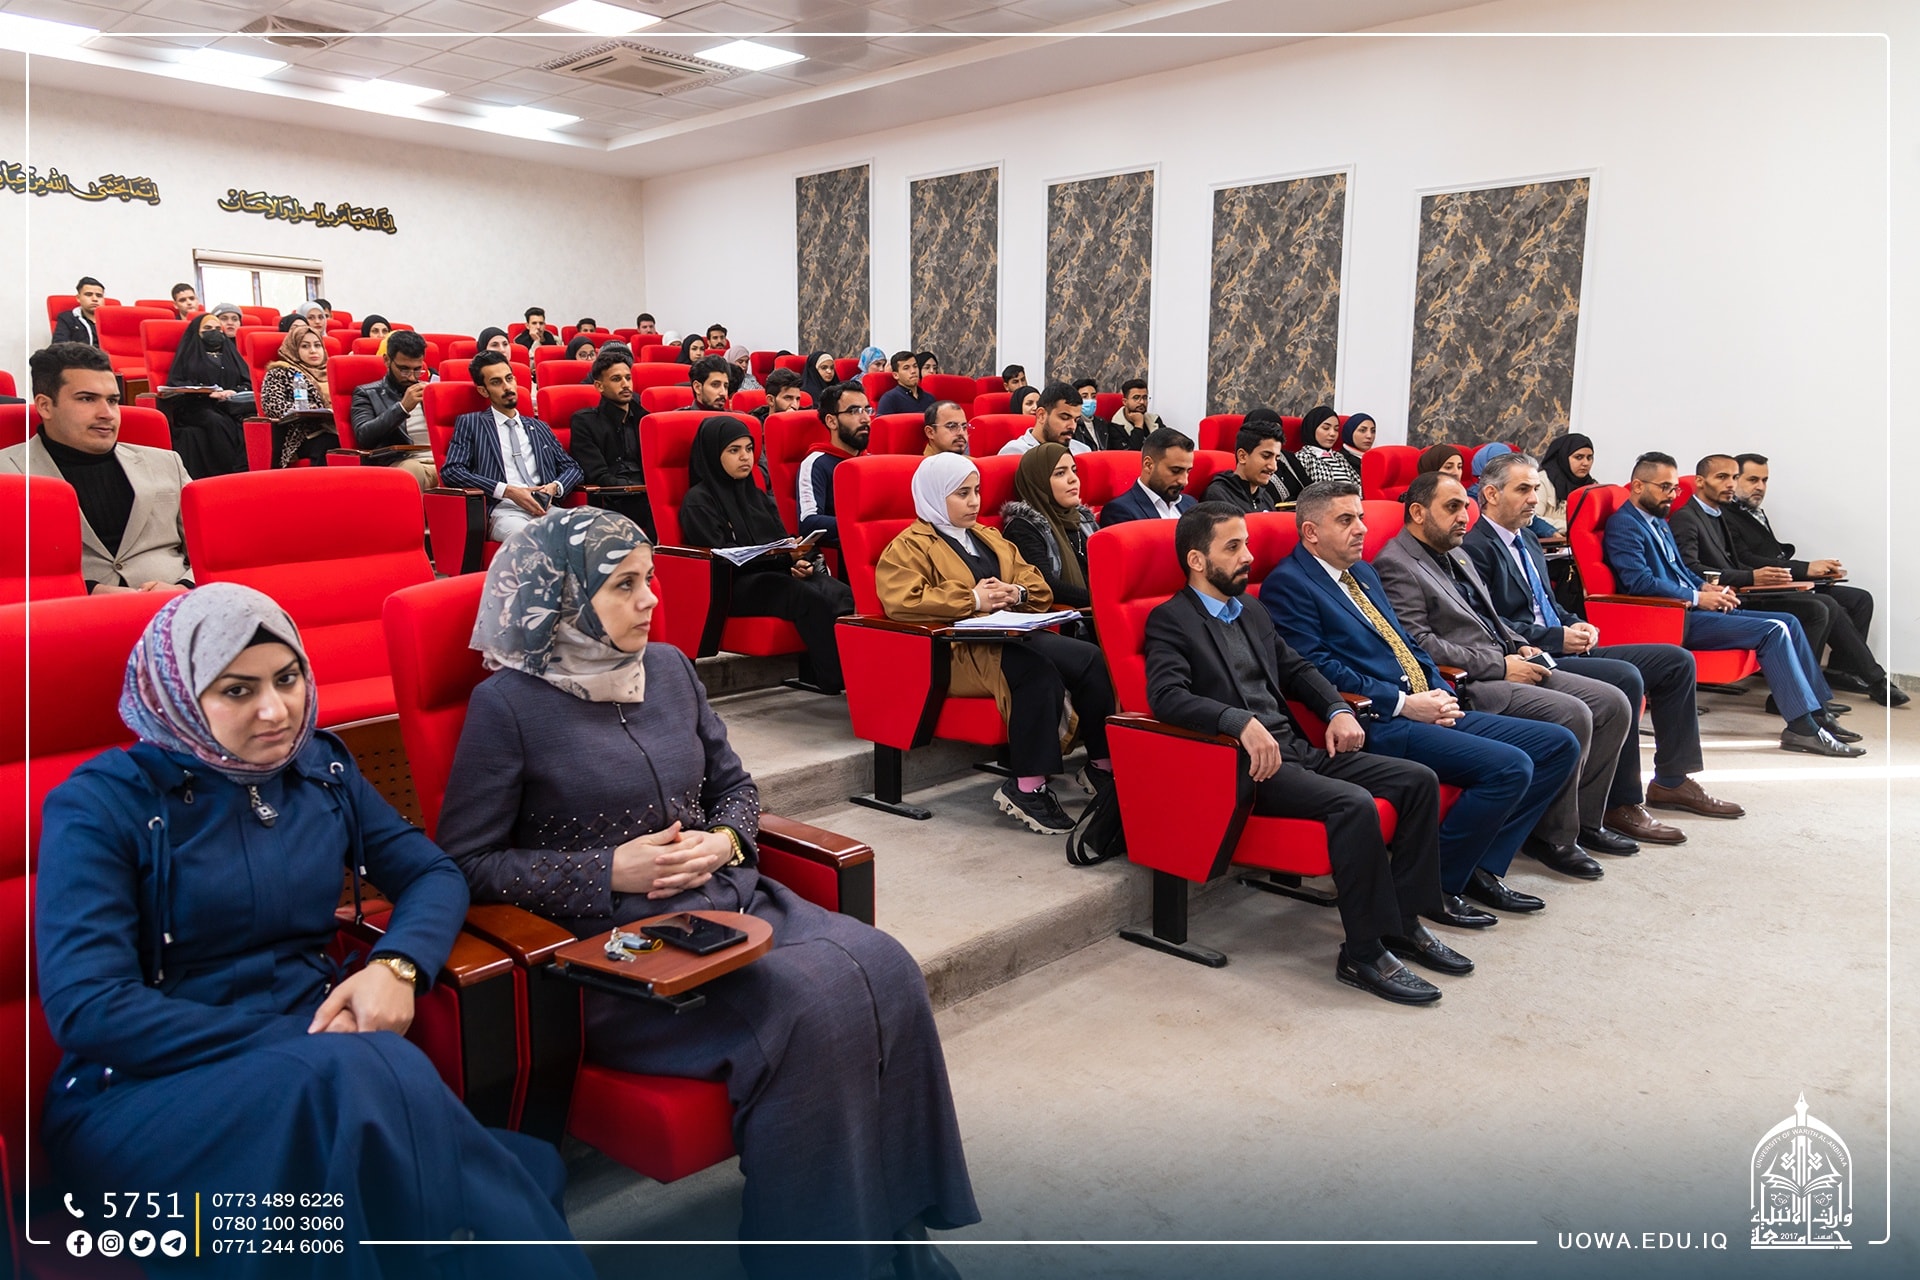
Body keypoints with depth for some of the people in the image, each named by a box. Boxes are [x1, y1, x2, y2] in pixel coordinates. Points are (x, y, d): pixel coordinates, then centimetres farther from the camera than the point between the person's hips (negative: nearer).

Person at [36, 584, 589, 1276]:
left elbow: (434, 874, 13)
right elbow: (84, 1007, -12)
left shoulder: (320, 769, 10)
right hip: (147, 1090, -3)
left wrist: (397, 964, -11)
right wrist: (288, 1039, -18)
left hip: (320, 1045, 4)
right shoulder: (100, 805, -4)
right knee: (363, 1080, -36)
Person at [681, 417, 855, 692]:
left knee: (842, 593, -26)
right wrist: (777, 555, -23)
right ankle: (839, 679, -36)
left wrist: (800, 561, -6)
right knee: (809, 598, -34)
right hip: (734, 587, -6)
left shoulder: (758, 495, 24)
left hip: (778, 573, 6)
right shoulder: (698, 501, 2)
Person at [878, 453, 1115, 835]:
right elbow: (901, 601, -14)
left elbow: (1040, 587, 25)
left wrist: (1017, 594, 0)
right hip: (961, 652, -7)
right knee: (1038, 672, -36)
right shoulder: (908, 548, 5)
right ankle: (1027, 789, -31)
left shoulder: (990, 539, 27)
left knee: (1091, 658, -21)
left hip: (1013, 634, 7)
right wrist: (972, 600, -14)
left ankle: (1102, 765, -12)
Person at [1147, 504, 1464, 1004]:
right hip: (1245, 765, -8)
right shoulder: (1170, 620, -4)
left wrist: (1338, 709, 8)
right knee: (1353, 804, -29)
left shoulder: (1253, 615, 22)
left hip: (1297, 749, 9)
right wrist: (1242, 722, -33)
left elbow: (1297, 670, 28)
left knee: (1419, 780, -3)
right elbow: (1166, 695, -20)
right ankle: (1365, 954, -17)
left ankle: (1402, 922, 5)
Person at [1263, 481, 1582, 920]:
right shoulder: (1288, 584, -7)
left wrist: (1441, 692, 4)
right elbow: (1320, 669, -15)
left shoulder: (1363, 573, 23)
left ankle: (1483, 868, 6)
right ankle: (1434, 886, -8)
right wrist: (1403, 703, -16)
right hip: (1377, 724, -10)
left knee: (1561, 745, 3)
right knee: (1510, 766, -24)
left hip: (1428, 709, 10)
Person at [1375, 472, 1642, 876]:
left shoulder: (1457, 555, 21)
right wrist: (1499, 666, -17)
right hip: (1467, 686, -10)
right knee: (1572, 715, -25)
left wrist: (1519, 647, 8)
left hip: (1507, 669, 10)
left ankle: (1585, 819, 12)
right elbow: (1419, 645, -20)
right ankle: (1552, 836, -8)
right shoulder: (1395, 566, -11)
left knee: (1613, 703, 0)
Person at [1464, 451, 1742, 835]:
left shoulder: (1527, 538, 21)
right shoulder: (1475, 548, -11)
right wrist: (1558, 638, -17)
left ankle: (1671, 780, 14)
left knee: (1677, 661, 6)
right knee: (1624, 677, -31)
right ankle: (1622, 804, -21)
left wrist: (1576, 624, 6)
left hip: (1565, 647, 10)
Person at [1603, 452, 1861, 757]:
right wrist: (1697, 597, -18)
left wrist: (1705, 587, 7)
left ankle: (1817, 711, 7)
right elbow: (1639, 581, -22)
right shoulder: (1623, 525, -11)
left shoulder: (1658, 521, 21)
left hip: (1690, 607, 10)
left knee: (1788, 622, 4)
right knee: (1772, 630, -19)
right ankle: (1802, 727, -17)